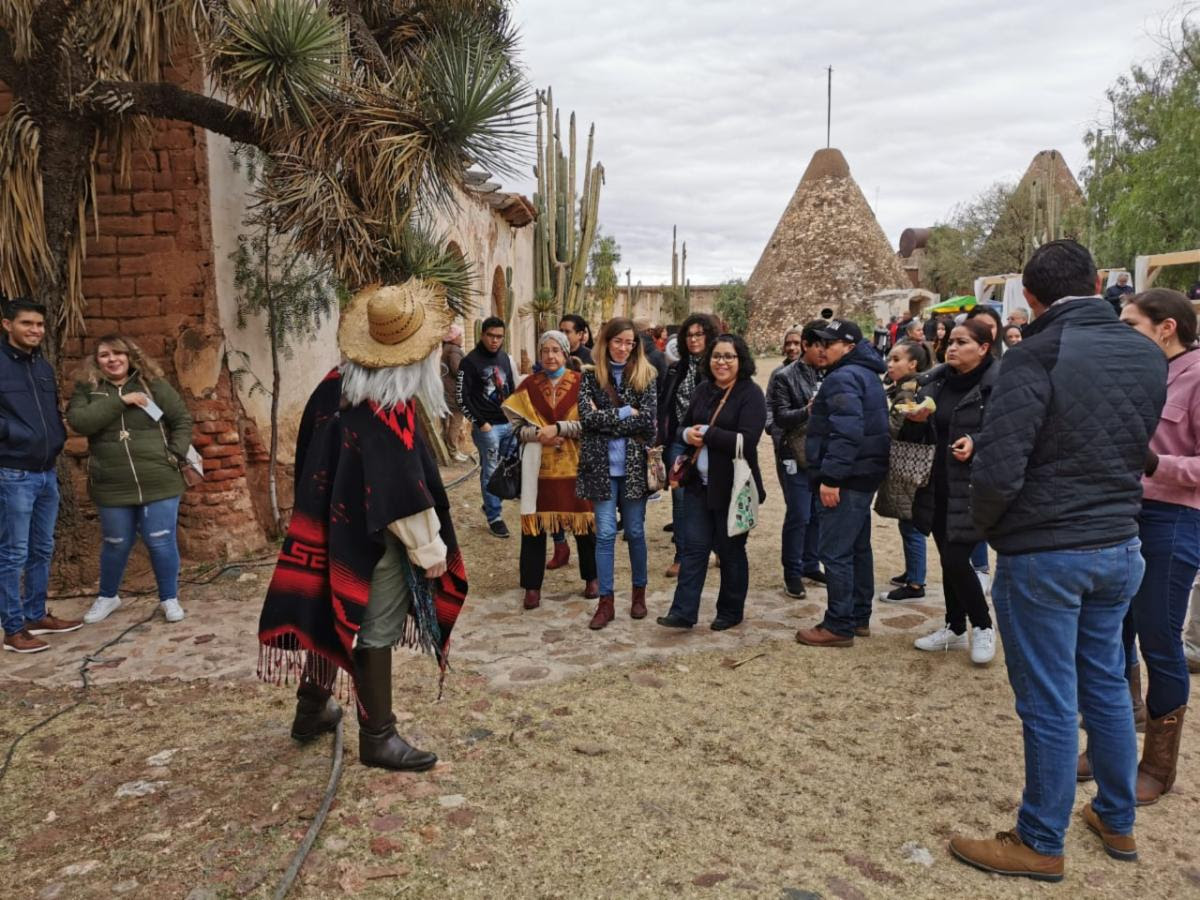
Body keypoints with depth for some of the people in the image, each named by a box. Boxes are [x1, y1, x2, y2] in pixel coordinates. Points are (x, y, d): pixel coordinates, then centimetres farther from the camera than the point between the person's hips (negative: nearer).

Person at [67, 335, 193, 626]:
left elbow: (183, 420, 3)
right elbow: (78, 421, -15)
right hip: (112, 487, 1)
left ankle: (169, 599, 20)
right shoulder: (86, 389, 3)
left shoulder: (154, 384, 1)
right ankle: (107, 596, 38)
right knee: (116, 545, 15)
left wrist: (176, 455, -8)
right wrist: (120, 401, -19)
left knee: (161, 543, 3)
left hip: (159, 483, -1)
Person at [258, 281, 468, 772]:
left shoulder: (334, 386, -1)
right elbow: (405, 493, -23)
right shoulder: (389, 411, -25)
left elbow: (310, 460, 10)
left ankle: (312, 708, 38)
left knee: (333, 613, 21)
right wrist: (431, 549, -13)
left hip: (333, 528, 8)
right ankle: (378, 737, 18)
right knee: (374, 629, 4)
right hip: (373, 540, -8)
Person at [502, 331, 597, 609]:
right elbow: (515, 426, 4)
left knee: (583, 521, 6)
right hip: (539, 466, 1)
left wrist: (558, 428, -17)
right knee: (533, 523, 3)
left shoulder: (580, 383, -1)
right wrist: (538, 434, -14)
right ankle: (532, 585, 14)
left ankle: (591, 578, 26)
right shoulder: (529, 385, 5)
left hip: (574, 465, -1)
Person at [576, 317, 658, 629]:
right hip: (601, 465, 0)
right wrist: (624, 413, -11)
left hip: (634, 464, 0)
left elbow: (647, 420, -10)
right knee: (605, 533, 2)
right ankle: (605, 601, 10)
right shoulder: (591, 375, 3)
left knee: (635, 531, 10)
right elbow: (587, 416, -10)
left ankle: (639, 592, 28)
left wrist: (605, 420, -10)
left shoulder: (644, 375, 2)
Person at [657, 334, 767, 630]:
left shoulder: (751, 394, -10)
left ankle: (731, 612, 24)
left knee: (730, 550, 8)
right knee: (694, 546, 4)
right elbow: (684, 426, 15)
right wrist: (687, 434, -9)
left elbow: (746, 441, -21)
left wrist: (706, 433, -16)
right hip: (699, 483, 5)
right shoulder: (704, 390, 9)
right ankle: (684, 611, 7)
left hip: (732, 486, -5)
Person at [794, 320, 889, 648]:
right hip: (864, 475, 11)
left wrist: (831, 477, -26)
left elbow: (846, 432, -26)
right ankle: (859, 617, 27)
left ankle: (839, 626, -1)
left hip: (847, 478, -11)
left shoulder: (843, 377, -15)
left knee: (835, 551, -6)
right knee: (857, 547, 17)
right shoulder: (865, 374, 18)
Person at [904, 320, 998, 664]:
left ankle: (982, 628, 15)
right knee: (948, 559, 13)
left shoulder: (997, 382, -11)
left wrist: (977, 442, -29)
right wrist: (918, 418, -2)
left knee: (956, 560, -7)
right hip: (938, 486, 7)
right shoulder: (939, 382, 11)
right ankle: (955, 628, 28)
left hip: (972, 490, -7)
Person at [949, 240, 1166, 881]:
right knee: (1106, 686, 20)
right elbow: (1139, 450, 12)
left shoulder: (1037, 356, -18)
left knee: (1049, 704, 4)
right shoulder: (1148, 356, 3)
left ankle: (1041, 845, 20)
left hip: (1043, 555, -7)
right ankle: (1117, 822, 37)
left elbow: (997, 471, -22)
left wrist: (988, 524, -4)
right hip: (1119, 548, 7)